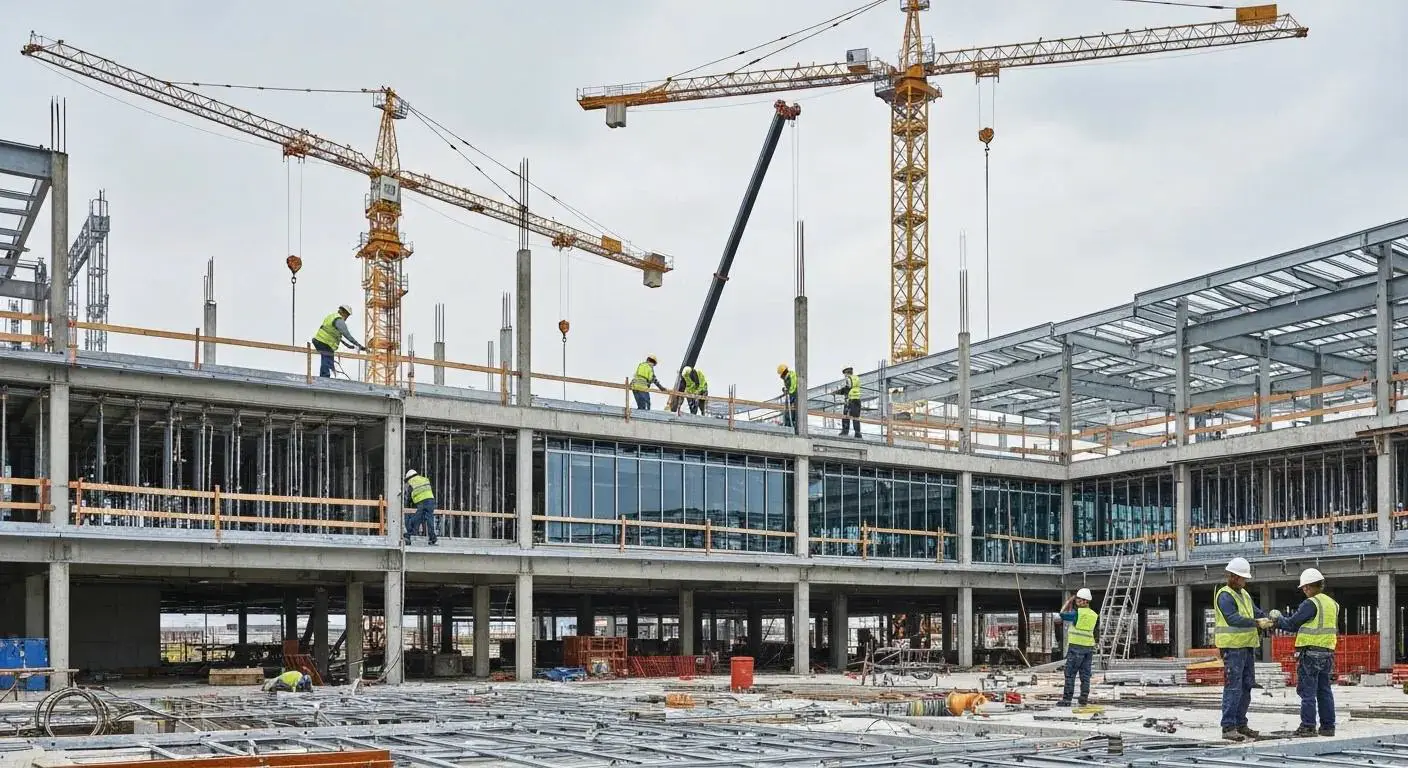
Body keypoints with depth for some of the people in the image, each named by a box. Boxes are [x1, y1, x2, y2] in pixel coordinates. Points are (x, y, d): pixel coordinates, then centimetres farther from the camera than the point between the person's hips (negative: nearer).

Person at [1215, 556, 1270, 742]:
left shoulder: (1244, 594, 18)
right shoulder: (1224, 596, -11)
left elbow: (1256, 612, 15)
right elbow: (1233, 619, -23)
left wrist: (1268, 619, -6)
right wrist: (1257, 623, -28)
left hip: (1247, 646, 9)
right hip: (1232, 647, -9)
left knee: (1246, 686, 13)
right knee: (1233, 688, -11)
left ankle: (1241, 724, 21)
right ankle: (1228, 727, -10)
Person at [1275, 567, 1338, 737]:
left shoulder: (1310, 604, -12)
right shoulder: (1333, 604, 13)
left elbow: (1292, 623, -9)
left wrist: (1278, 619, 11)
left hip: (1310, 652, -8)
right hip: (1328, 653, 8)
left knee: (1308, 691, -3)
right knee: (1325, 691, 11)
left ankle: (1308, 726, -3)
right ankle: (1328, 726, 12)